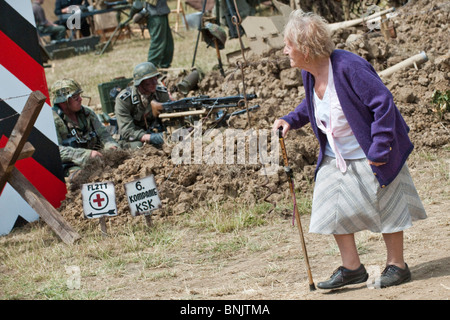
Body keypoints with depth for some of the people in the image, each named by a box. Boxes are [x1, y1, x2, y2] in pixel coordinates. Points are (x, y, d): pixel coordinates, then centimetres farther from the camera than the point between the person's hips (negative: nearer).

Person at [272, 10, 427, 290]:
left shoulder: (348, 68, -28)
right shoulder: (310, 74, -3)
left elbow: (383, 103, -25)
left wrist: (379, 149, -26)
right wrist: (291, 120, 1)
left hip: (369, 156, -8)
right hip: (335, 159, 8)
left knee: (385, 207, 5)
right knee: (333, 211, 5)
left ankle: (397, 265, 19)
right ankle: (352, 268, 16)